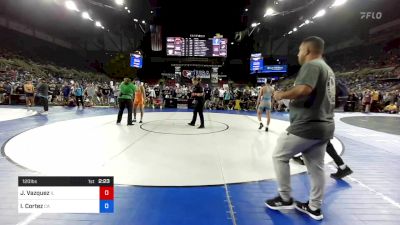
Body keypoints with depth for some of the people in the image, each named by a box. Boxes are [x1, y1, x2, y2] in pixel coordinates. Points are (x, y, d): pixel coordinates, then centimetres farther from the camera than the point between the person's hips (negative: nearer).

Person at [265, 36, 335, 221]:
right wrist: (291, 97, 23)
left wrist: (282, 95, -13)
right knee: (316, 166, 14)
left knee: (279, 156, 5)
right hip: (324, 126, 10)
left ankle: (285, 199, 14)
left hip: (307, 126, -9)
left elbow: (304, 89, -28)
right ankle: (314, 207, 25)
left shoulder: (311, 65, -11)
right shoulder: (327, 69, 19)